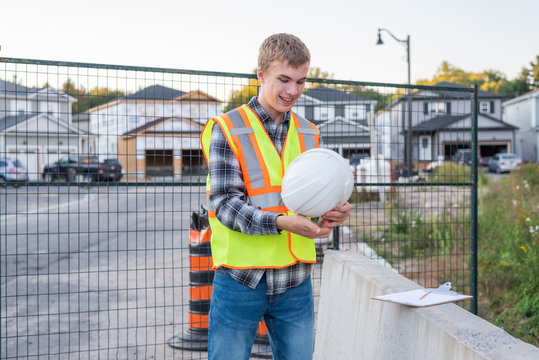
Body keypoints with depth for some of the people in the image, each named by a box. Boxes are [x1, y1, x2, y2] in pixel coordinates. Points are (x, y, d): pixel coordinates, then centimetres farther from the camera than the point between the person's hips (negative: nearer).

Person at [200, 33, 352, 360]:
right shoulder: (227, 130, -7)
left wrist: (332, 213, -11)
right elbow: (225, 203, -14)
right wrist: (281, 222, -28)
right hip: (240, 281, -4)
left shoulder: (309, 134, 11)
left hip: (295, 282, 5)